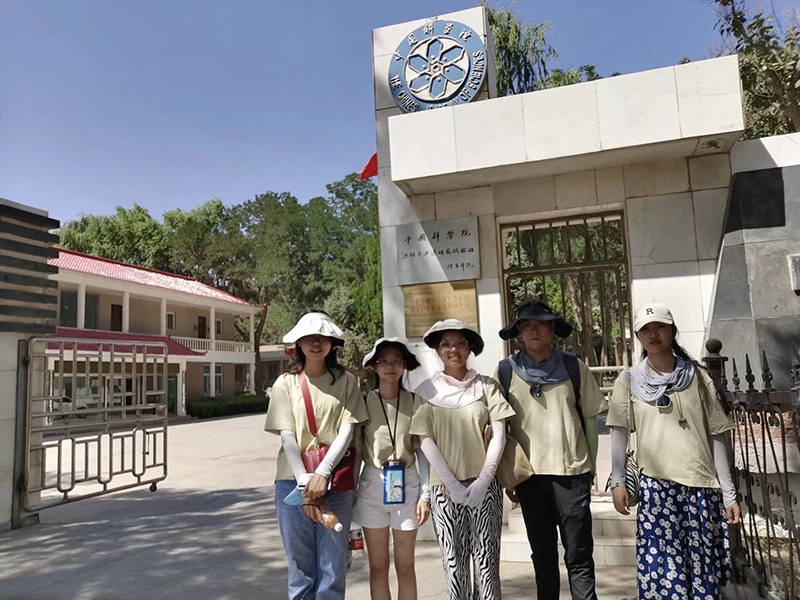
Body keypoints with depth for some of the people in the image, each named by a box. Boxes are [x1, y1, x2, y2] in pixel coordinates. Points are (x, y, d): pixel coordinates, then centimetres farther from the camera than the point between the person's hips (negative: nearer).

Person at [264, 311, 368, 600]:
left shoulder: (346, 381, 2)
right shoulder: (285, 383, 3)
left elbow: (347, 430, -4)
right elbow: (287, 436, -3)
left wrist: (322, 474, -15)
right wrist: (304, 482, -13)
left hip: (336, 483, 0)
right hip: (294, 482, 1)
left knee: (333, 569, 5)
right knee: (301, 568, 9)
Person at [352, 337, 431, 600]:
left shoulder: (414, 402, -3)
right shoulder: (364, 401, -1)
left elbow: (422, 450, 0)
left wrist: (425, 494, -4)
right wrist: (350, 492, 2)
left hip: (407, 484, 0)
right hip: (373, 485, 1)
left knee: (405, 567, 10)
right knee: (378, 566, 11)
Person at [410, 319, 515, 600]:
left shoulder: (485, 386, 3)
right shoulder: (427, 390, 3)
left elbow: (499, 433, 0)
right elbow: (425, 440, -1)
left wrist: (483, 480, -10)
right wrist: (451, 483, -9)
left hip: (484, 485, 0)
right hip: (445, 488, 0)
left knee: (487, 560, 1)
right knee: (454, 563, 4)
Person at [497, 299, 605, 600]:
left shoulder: (573, 366, 0)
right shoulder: (506, 370, 1)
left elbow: (589, 417, 6)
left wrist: (591, 467, 5)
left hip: (572, 472, -1)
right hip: (529, 473, 1)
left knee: (579, 556, 2)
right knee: (543, 555, 14)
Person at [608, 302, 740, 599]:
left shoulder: (698, 377, 5)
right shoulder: (630, 380, 3)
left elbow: (716, 436, 6)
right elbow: (619, 431, 2)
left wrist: (729, 493, 4)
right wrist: (618, 482, -5)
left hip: (702, 485, 1)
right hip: (655, 485, -1)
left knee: (704, 566, 7)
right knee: (662, 568, -2)